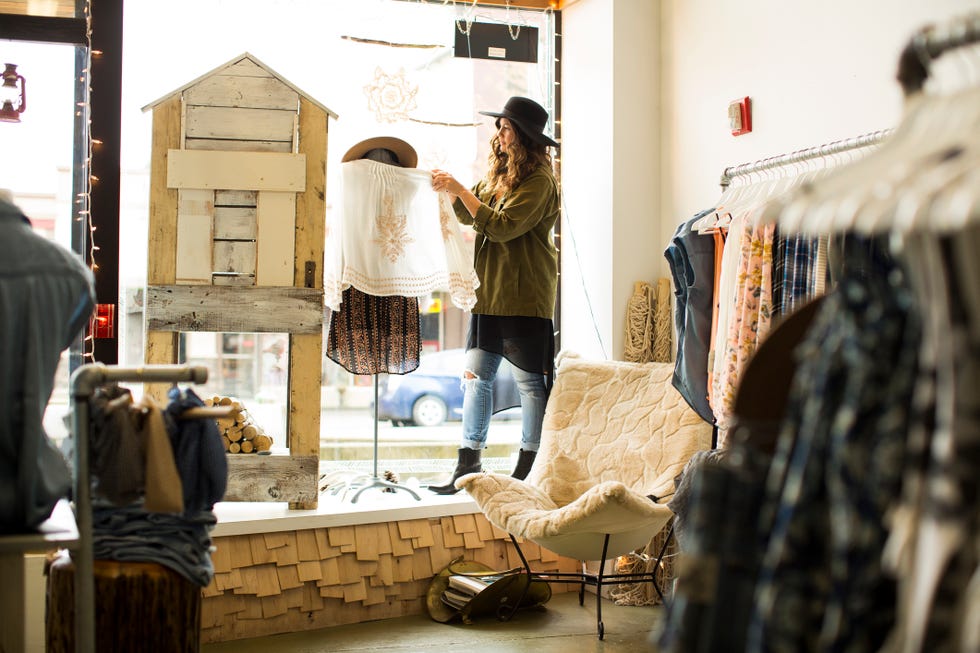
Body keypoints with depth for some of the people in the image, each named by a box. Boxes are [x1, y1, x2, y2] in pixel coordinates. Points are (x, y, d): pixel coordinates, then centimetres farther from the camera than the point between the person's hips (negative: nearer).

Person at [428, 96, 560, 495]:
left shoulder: (539, 180, -10)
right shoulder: (499, 173, 16)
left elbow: (503, 226, -19)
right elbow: (468, 217, 21)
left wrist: (460, 190, -16)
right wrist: (450, 190, 3)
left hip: (524, 297, -8)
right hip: (489, 293, 8)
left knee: (529, 382, 1)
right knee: (476, 377, 7)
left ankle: (528, 468, 10)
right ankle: (468, 465, 13)